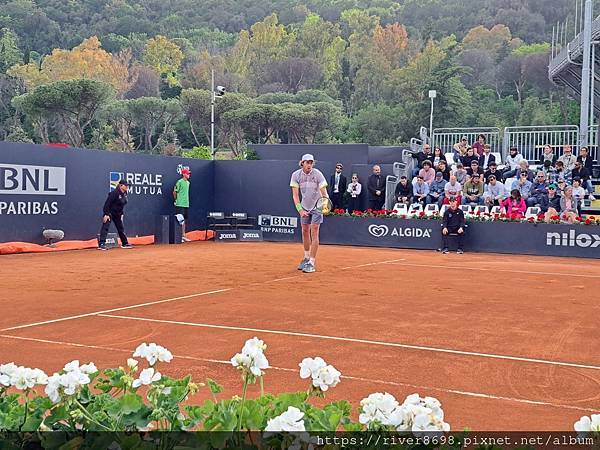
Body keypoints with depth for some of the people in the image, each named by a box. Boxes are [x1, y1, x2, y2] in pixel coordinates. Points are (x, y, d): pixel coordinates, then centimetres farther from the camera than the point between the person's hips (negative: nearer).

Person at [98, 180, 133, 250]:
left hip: (117, 214, 9)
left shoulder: (125, 194, 3)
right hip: (109, 213, -8)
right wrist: (106, 214, -26)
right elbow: (107, 203, -23)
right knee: (105, 228, -14)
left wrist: (121, 214, 14)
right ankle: (101, 244, -19)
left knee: (121, 228, 15)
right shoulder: (115, 193, -22)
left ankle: (125, 243, 27)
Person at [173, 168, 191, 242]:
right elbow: (174, 192, -6)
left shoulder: (188, 182, 14)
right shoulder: (179, 182, -10)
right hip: (180, 204, -8)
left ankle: (183, 236, 17)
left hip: (186, 204, 8)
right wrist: (176, 200, 1)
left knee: (184, 220, 11)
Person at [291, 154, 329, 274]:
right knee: (305, 231, 11)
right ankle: (306, 258, 28)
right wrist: (300, 209, -25)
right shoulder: (296, 175, -12)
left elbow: (324, 193, -19)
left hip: (317, 206, -4)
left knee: (314, 232, -10)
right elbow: (295, 195, -13)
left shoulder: (317, 174, -19)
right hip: (304, 207, 4)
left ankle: (312, 263, -10)